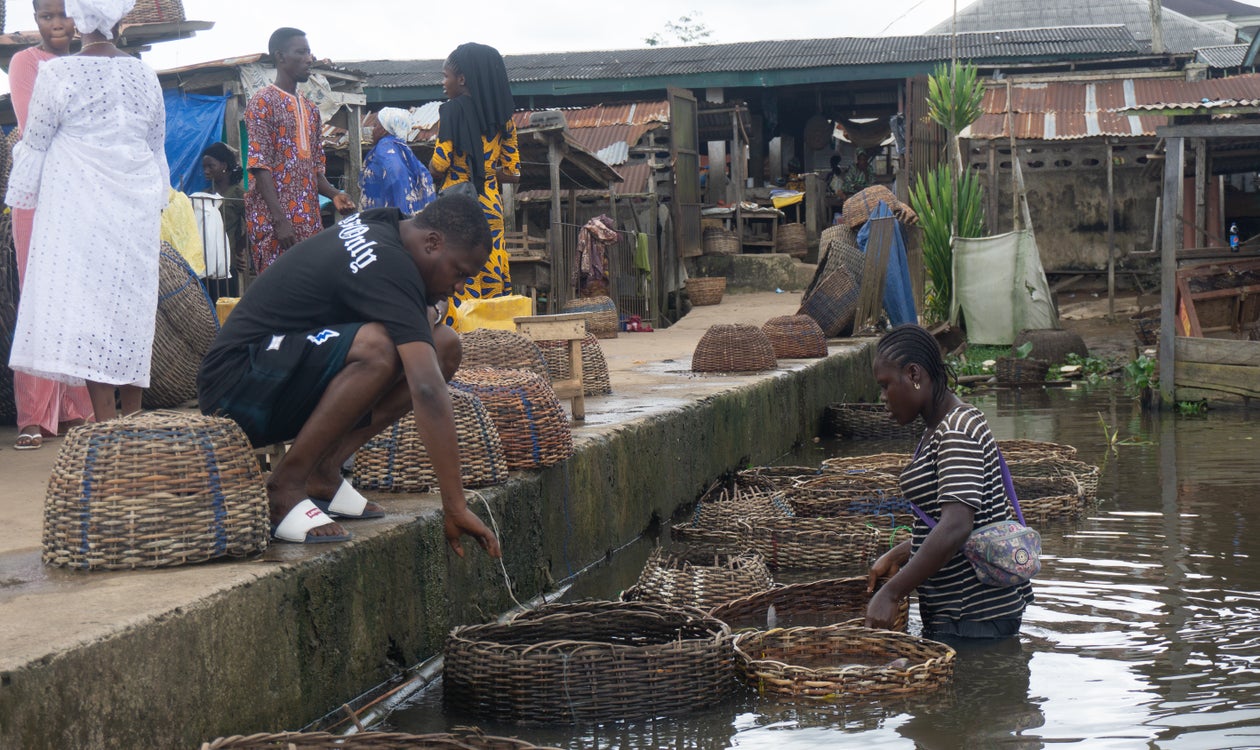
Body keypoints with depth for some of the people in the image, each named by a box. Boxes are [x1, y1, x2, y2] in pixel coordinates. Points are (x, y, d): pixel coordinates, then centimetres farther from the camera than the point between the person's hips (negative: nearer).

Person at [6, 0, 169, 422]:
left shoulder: (57, 74, -7)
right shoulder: (145, 75, 6)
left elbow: (34, 144, 0)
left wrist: (23, 196, 12)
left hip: (79, 202, -4)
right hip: (136, 204, 4)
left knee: (84, 298, -5)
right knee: (131, 301, 9)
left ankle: (104, 415, -11)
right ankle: (133, 413, 14)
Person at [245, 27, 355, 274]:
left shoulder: (310, 109, 20)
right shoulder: (263, 102, -3)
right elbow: (259, 165, -11)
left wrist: (334, 194, 2)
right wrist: (280, 219, -19)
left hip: (309, 221, 7)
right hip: (274, 224, -7)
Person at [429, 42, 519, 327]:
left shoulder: (454, 109, -7)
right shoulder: (502, 114, 10)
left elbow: (438, 166, -12)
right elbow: (513, 172, 11)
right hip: (491, 206, 6)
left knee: (459, 284, -5)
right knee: (494, 280, 8)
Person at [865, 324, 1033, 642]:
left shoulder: (957, 432, -17)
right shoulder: (940, 428, 15)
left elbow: (956, 526, -29)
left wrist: (891, 593, -29)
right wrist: (895, 557, 18)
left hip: (975, 614, -10)